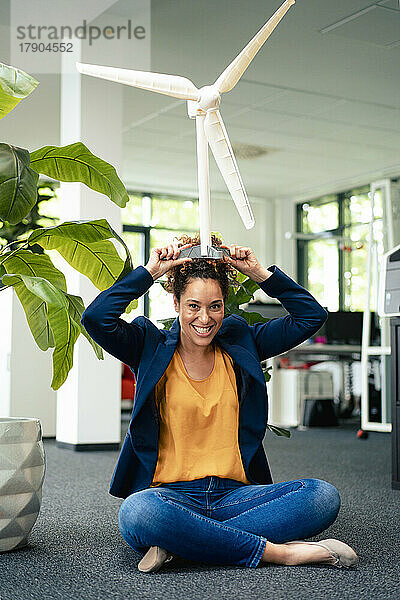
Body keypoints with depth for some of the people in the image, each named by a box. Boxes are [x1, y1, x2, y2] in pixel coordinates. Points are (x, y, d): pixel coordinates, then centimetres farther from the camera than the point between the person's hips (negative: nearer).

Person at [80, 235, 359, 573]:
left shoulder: (239, 345, 13)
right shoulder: (152, 349, 5)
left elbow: (312, 315, 13)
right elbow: (95, 319, -12)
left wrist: (259, 272, 5)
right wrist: (150, 271, -7)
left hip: (233, 494, 4)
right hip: (171, 495, -3)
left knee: (323, 496, -22)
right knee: (137, 512, -39)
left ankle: (181, 543, -26)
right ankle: (278, 551, -27)